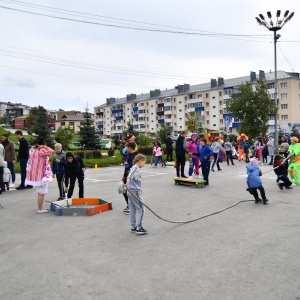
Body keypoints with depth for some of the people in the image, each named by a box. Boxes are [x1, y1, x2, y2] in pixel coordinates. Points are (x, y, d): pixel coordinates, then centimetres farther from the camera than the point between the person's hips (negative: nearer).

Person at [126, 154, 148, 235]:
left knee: (133, 210, 12)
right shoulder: (136, 167, -11)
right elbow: (130, 174, -30)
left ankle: (133, 227, 19)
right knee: (141, 209, -3)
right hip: (135, 192, -9)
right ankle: (138, 228, -1)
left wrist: (139, 189, 38)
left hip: (131, 191, 9)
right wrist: (128, 180, -50)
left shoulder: (135, 168, 18)